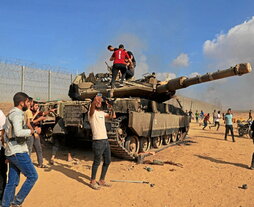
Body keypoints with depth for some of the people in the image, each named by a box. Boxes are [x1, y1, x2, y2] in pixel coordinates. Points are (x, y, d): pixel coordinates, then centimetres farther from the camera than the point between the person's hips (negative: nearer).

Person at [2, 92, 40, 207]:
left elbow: (6, 134, 23)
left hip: (11, 152, 10)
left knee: (12, 182, 14)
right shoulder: (17, 114, -14)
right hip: (18, 152, -10)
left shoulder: (11, 113, 18)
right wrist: (34, 131, -16)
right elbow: (18, 132, -30)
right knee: (32, 176, -1)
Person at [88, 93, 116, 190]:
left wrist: (111, 108, 9)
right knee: (97, 162, 3)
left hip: (106, 140, 8)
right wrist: (96, 98, -49)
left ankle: (102, 180, 29)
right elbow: (93, 105, -30)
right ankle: (93, 181, 21)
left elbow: (113, 116, 24)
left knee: (107, 161, 14)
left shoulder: (102, 112, 16)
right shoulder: (92, 112, -6)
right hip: (98, 141, -8)